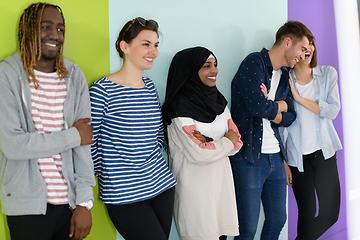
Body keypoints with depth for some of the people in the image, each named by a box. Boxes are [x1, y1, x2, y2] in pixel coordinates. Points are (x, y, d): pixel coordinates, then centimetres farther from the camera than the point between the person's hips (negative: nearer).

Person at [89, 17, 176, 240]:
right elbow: (89, 143, -8)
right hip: (125, 195, -6)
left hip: (162, 184, 6)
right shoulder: (102, 90, -12)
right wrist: (107, 174, -3)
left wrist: (149, 160, 6)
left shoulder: (151, 87, 8)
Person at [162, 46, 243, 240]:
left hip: (222, 180, 6)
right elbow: (199, 154, -19)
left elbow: (237, 143, 6)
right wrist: (227, 141, -3)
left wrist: (210, 142, -13)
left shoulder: (218, 100, 9)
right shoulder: (180, 107, -14)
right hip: (196, 186, -6)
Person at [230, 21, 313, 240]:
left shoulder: (285, 75, 15)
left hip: (275, 156, 8)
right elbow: (258, 106, -23)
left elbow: (290, 117, 10)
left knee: (278, 221, 16)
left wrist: (270, 108, -11)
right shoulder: (254, 63, -10)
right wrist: (280, 105, -2)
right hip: (249, 156, -8)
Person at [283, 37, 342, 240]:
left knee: (330, 213, 1)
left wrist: (299, 98, -17)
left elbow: (333, 110, -9)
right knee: (307, 213, 4)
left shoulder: (328, 74, 3)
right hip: (297, 156, -2)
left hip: (324, 152, 2)